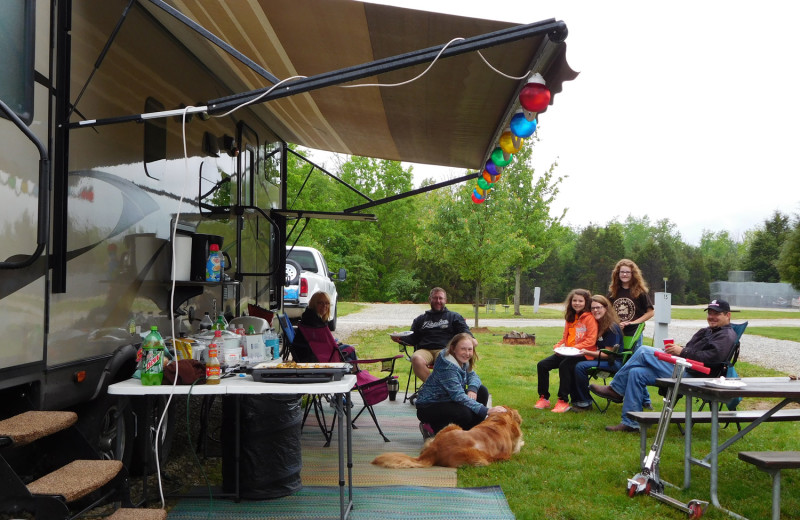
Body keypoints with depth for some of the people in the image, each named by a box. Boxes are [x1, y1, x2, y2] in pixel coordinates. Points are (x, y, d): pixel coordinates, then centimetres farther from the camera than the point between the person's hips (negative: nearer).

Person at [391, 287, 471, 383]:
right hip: (424, 350, 2)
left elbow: (465, 332, 13)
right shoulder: (420, 319, 32)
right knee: (416, 359, -35)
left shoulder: (454, 317, 26)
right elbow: (413, 339, 26)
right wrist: (400, 338, 5)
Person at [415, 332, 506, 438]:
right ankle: (432, 428, -9)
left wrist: (472, 389, -21)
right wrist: (486, 411, -40)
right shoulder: (447, 367, -29)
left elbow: (473, 376, 6)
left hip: (447, 400, 9)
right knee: (465, 412, -34)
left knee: (482, 391, -3)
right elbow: (458, 396, -34)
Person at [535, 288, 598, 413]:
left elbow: (591, 340, -14)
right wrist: (558, 346, 3)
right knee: (542, 365, -8)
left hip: (583, 353, -8)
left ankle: (563, 401, -25)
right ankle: (544, 398, 1)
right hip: (567, 352, 8)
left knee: (564, 365, -35)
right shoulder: (570, 317, 17)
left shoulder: (589, 318, -7)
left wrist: (574, 348, -19)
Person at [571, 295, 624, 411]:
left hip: (614, 363, -8)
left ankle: (585, 403, -15)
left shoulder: (612, 327, -14)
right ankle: (576, 399, -5)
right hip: (601, 359, 8)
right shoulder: (598, 324, 12)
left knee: (580, 366, -28)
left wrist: (587, 352, -23)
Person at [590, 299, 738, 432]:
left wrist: (682, 352, -18)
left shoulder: (727, 336, -3)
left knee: (644, 351, -17)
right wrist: (676, 349, 5)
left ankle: (615, 390, -8)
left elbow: (712, 356, -21)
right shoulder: (707, 331, 28)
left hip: (690, 375, -10)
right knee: (636, 373, -5)